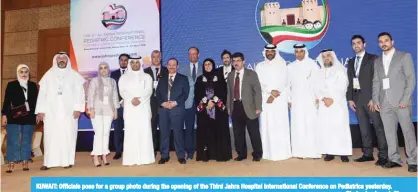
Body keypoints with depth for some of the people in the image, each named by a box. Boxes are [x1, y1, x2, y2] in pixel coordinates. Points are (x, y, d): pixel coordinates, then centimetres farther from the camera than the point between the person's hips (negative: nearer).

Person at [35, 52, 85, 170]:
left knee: (68, 136, -2)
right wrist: (40, 110, -1)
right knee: (50, 136, 0)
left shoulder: (74, 75, 7)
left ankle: (67, 161, 2)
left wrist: (78, 108, -9)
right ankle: (49, 162, 3)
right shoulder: (48, 75, 11)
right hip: (51, 111, 2)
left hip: (69, 111, -1)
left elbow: (80, 93, 1)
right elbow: (42, 93, 7)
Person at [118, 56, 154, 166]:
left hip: (144, 108, 0)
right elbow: (122, 91, 0)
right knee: (131, 132, -4)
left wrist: (140, 99, -17)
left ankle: (145, 157, 0)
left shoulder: (147, 77, 13)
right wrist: (132, 99, -18)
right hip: (129, 108, 0)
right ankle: (131, 159, -2)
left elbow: (148, 91, -1)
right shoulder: (124, 77, 14)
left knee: (144, 131, -4)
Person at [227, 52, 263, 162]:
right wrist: (228, 107, 8)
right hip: (235, 107, 4)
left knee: (254, 132, 3)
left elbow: (257, 91, -3)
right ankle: (241, 154, 23)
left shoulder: (251, 74, 1)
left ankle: (257, 154, 18)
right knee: (238, 133, 9)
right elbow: (229, 92, 13)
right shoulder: (230, 75, 12)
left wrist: (258, 107, -9)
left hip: (248, 107, -3)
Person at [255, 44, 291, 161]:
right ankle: (269, 153, 2)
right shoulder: (259, 66, 12)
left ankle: (282, 152, 2)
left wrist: (274, 95, -10)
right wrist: (271, 91, -11)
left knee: (281, 125, -3)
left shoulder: (282, 65, 9)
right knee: (267, 125, -2)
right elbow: (259, 83, 2)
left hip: (280, 100, -1)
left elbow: (283, 82, 0)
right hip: (265, 99, 1)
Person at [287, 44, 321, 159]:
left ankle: (314, 152, 0)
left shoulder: (313, 65, 3)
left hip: (310, 100, -2)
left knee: (312, 125, -6)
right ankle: (300, 152, 4)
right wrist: (289, 100, 6)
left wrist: (318, 97, -6)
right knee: (298, 125, 0)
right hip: (296, 101, 2)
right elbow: (287, 84, 11)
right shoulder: (290, 67, 10)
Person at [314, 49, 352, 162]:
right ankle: (329, 152, 2)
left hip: (338, 104, -3)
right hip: (324, 105, 3)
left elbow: (342, 88, -4)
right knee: (325, 128, -2)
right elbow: (317, 89, 7)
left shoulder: (340, 71, 7)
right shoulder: (319, 73, 17)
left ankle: (343, 153, -2)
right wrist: (323, 98, -11)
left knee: (340, 128, -7)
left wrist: (332, 99, -14)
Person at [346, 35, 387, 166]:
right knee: (364, 127, 8)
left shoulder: (372, 59, 0)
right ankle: (368, 154, 14)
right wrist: (350, 98, 6)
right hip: (357, 98, 5)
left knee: (378, 126, -3)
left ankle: (383, 155, 2)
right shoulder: (351, 62, 17)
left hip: (370, 98, -5)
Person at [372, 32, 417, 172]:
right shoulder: (377, 61, 16)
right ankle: (394, 159, 11)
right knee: (389, 132, 4)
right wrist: (376, 100, 3)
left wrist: (405, 100, -12)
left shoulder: (404, 56, 4)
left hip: (401, 101, -4)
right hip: (384, 102, 4)